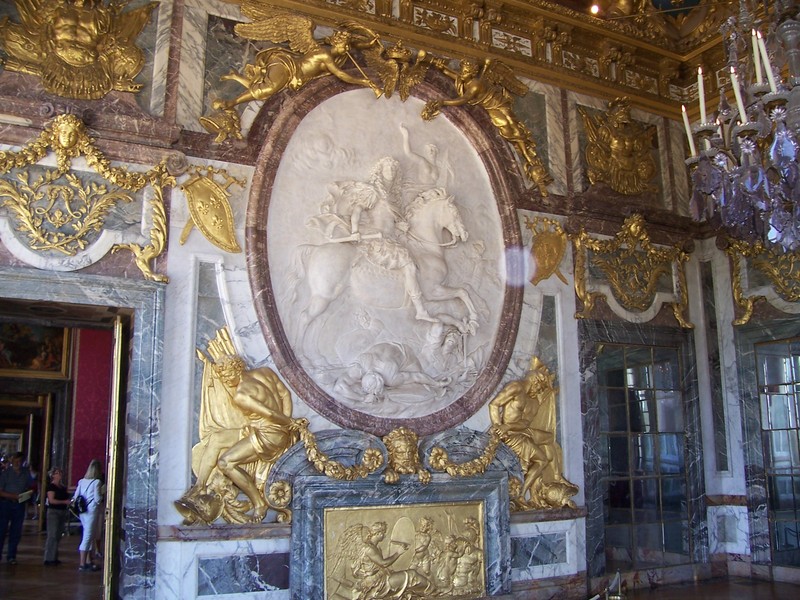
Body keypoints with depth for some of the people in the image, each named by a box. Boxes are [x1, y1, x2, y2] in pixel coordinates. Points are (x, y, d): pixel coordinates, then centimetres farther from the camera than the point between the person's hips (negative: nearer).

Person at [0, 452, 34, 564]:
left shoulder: (26, 473, 5)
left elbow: (32, 486, 16)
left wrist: (28, 492, -6)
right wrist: (13, 496, -19)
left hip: (19, 504, 3)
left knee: (16, 532, 5)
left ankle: (11, 556, 13)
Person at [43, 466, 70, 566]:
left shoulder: (63, 487, 14)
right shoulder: (51, 486, -8)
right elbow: (51, 500, -16)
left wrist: (69, 502, 5)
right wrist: (65, 502, -18)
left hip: (62, 512, 8)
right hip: (53, 512, -8)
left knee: (58, 536, 10)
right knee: (52, 535, -7)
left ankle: (54, 558, 16)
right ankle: (48, 559, -4)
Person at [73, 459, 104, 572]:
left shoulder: (82, 481, 7)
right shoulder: (97, 482, -11)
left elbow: (75, 497, 8)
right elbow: (97, 499, -14)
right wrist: (103, 496, 5)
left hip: (83, 511, 7)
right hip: (92, 510, -7)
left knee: (90, 536, 16)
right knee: (88, 536, -4)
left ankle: (88, 561, 22)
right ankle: (83, 564, -2)